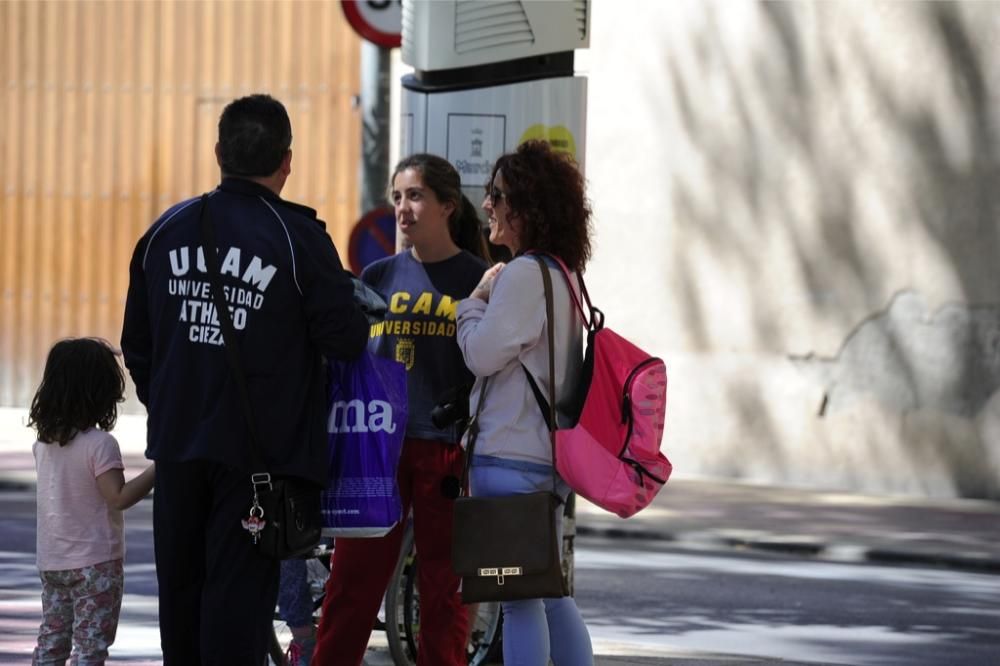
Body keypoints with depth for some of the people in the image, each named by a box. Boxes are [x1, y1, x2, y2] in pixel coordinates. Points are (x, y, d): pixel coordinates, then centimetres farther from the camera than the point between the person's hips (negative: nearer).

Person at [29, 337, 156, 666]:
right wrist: (156, 470, -20)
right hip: (95, 563, -7)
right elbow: (119, 497, -22)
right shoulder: (100, 444, -17)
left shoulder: (44, 443, 5)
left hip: (51, 561, 7)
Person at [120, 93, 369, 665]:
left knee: (180, 587, 15)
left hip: (177, 445, 5)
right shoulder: (298, 238, -12)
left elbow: (137, 344, 12)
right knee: (238, 591, -3)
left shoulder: (167, 231, 4)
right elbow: (347, 339, -11)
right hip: (258, 448, -5)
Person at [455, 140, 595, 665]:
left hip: (511, 459, -10)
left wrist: (474, 301, 0)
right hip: (548, 457, 10)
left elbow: (482, 354, -14)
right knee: (550, 592, 16)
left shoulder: (523, 275, -16)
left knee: (520, 598, -7)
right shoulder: (562, 276, 14)